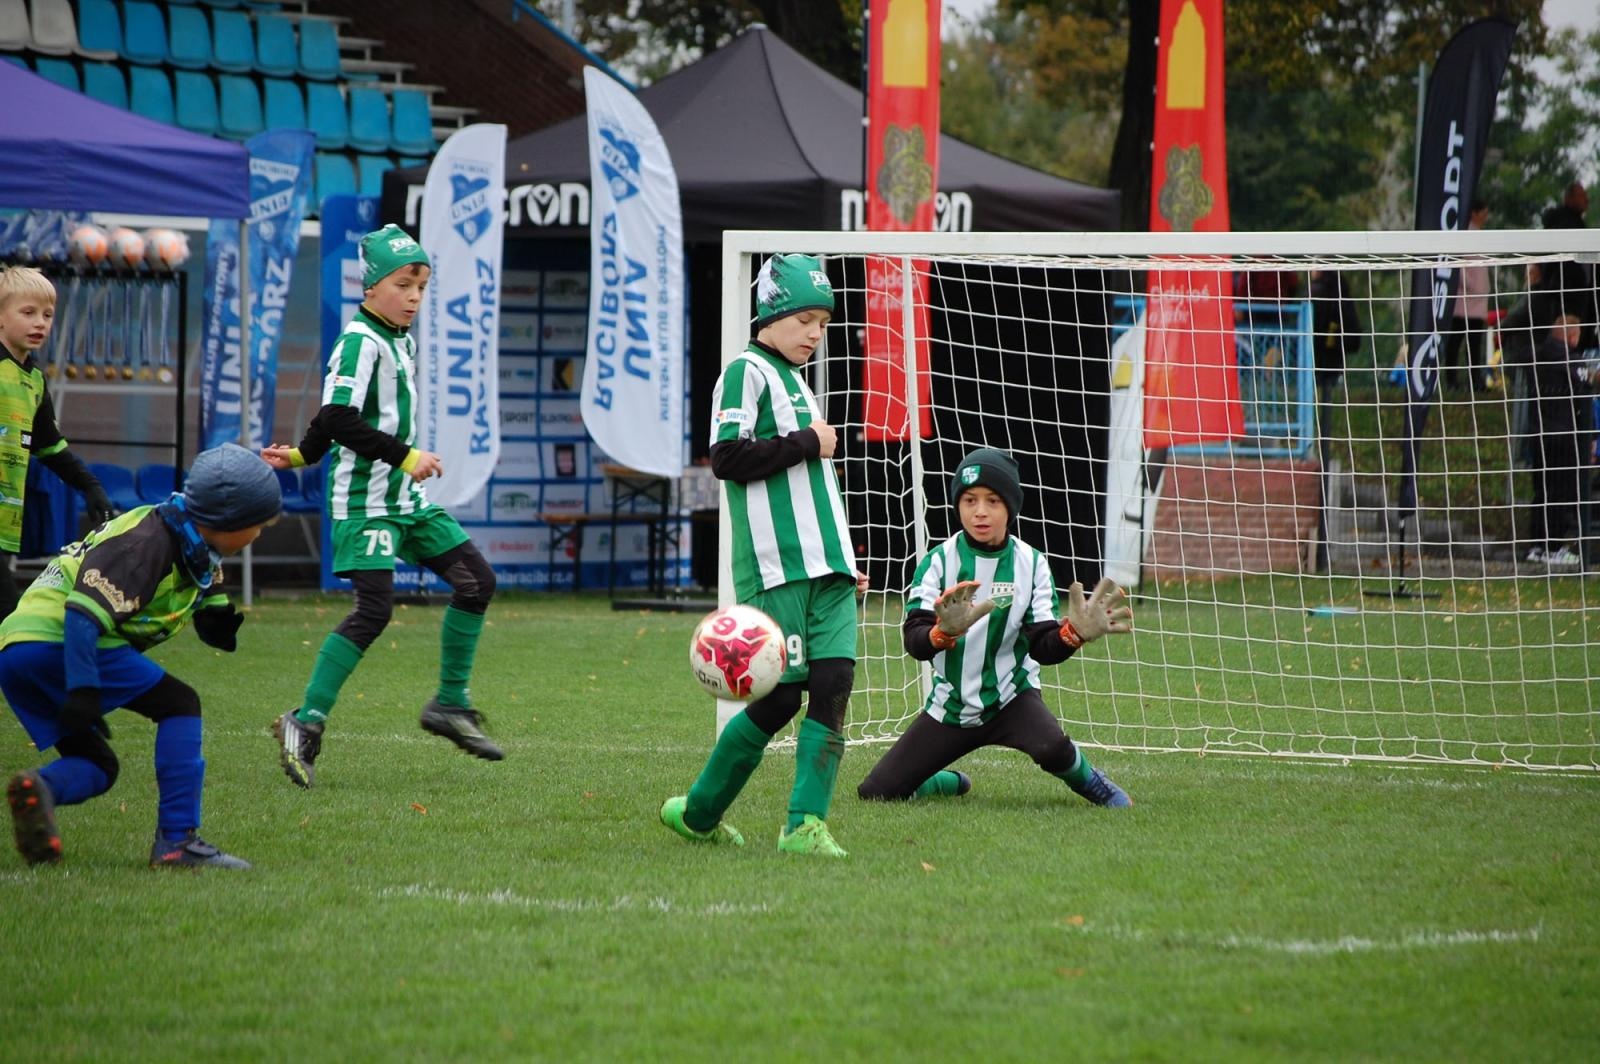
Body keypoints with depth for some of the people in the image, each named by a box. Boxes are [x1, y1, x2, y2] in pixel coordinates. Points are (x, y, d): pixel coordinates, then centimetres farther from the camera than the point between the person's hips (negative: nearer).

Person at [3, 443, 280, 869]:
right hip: (55, 639, -10)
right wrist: (83, 689, -29)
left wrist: (221, 624, -2)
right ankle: (177, 841, -11)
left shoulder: (196, 550, 15)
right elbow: (84, 610, -23)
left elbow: (214, 628, 22)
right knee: (178, 704, -5)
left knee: (95, 765, 14)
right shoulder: (147, 543, -14)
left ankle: (38, 789, -17)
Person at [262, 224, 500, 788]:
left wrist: (303, 454, 27)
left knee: (476, 581, 5)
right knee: (373, 609, -16)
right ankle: (306, 721, -10)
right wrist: (405, 457, -23)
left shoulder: (402, 340, 15)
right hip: (366, 499, -9)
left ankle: (450, 704, 15)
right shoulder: (359, 341, -14)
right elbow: (338, 419, -23)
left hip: (405, 497, 9)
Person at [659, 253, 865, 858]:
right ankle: (698, 812, 10)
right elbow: (727, 457, -16)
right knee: (781, 696, -6)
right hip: (776, 567, -8)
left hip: (826, 569, 8)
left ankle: (806, 824, -9)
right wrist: (808, 442, -10)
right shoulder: (747, 372, -3)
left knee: (834, 684, -7)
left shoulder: (795, 381, 23)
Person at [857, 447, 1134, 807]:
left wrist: (1073, 633, -34)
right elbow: (914, 642, -20)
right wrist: (944, 632, -43)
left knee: (1051, 746, -35)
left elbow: (1043, 648, -11)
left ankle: (1089, 782, 1)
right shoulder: (939, 561, -9)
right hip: (950, 706, 2)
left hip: (1010, 697, -2)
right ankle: (951, 782, 29)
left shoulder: (1031, 563, -7)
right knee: (876, 792, -3)